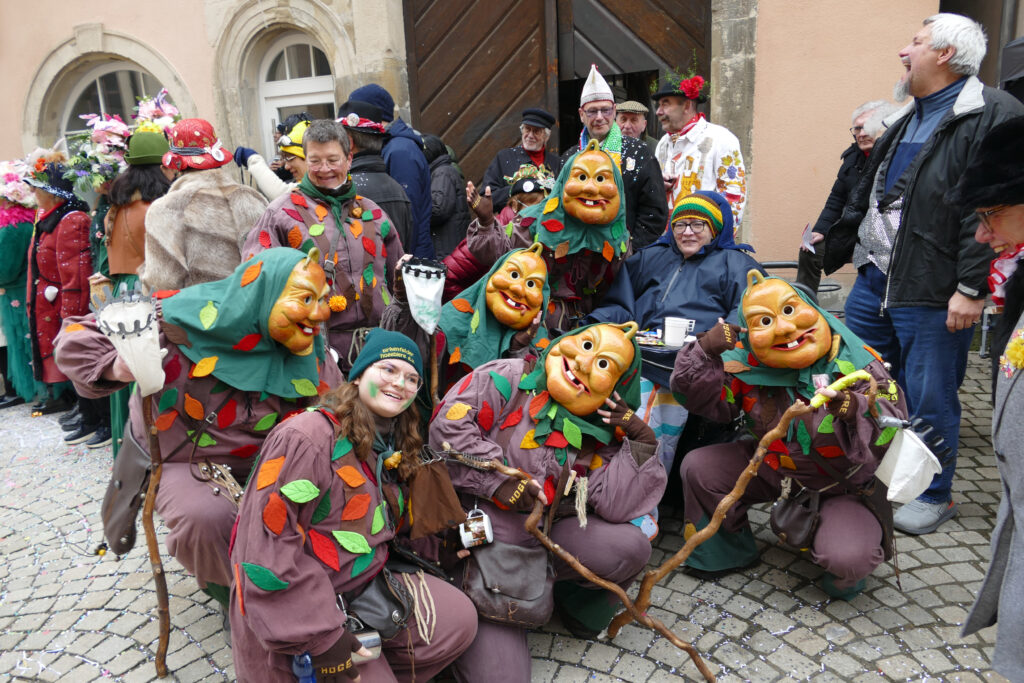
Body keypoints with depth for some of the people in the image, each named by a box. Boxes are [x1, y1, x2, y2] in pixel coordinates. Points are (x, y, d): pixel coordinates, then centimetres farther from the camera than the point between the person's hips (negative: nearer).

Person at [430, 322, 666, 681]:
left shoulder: (599, 439, 3)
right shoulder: (507, 378, -8)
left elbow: (614, 507, -8)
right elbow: (448, 426, -16)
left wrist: (641, 448, -15)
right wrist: (497, 479, -20)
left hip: (547, 540, 4)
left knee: (630, 546, -19)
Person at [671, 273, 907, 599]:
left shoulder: (855, 363, -23)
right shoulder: (749, 363, -15)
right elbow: (708, 402, -17)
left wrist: (856, 410, -52)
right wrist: (704, 353, -34)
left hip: (846, 483, -3)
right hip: (773, 468, 4)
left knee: (847, 557, -27)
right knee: (698, 467, -7)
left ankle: (845, 573, 16)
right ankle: (725, 551, 18)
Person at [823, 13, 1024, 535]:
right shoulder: (905, 120, 17)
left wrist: (971, 287, -21)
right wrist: (823, 257, 20)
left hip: (932, 294, -8)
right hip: (872, 280, 8)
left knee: (929, 399, 3)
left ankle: (935, 496, 24)